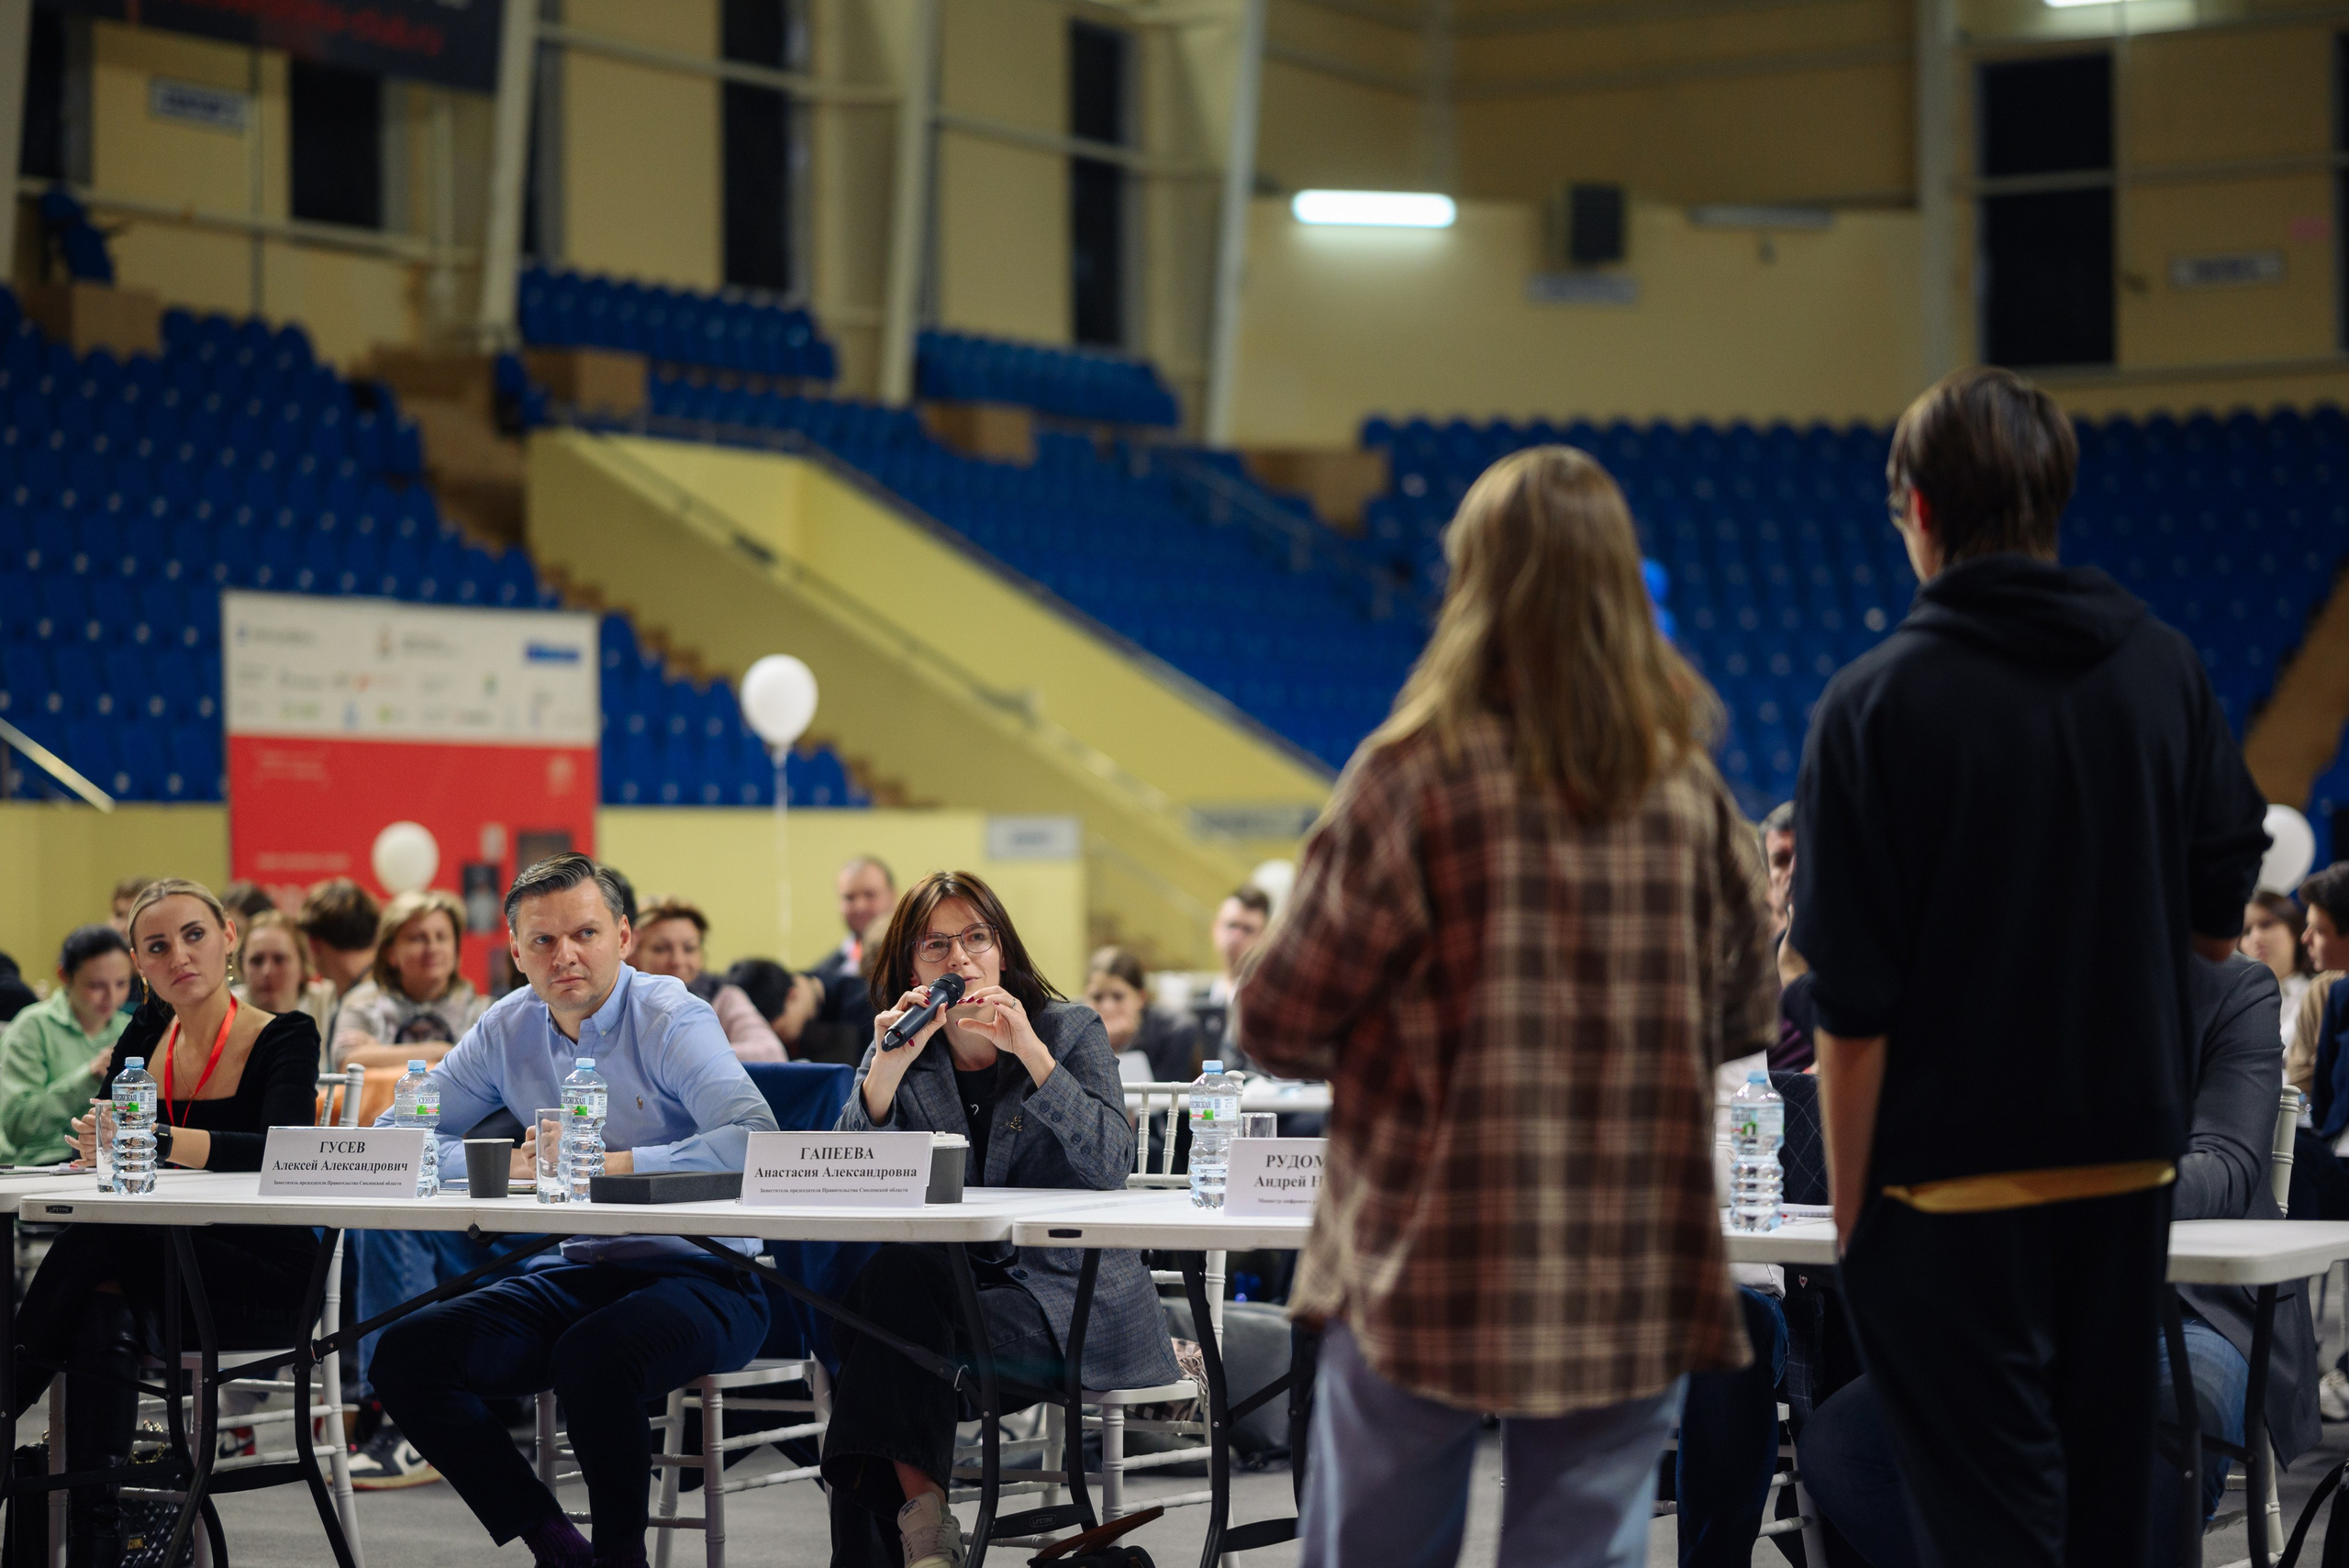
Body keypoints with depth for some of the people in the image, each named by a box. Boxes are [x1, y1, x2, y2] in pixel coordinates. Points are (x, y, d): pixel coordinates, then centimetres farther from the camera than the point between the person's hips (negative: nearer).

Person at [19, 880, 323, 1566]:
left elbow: (283, 1150, -25)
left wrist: (159, 1141, -37)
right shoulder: (145, 1038, 11)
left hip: (267, 1277, -4)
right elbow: (95, 1146, 3)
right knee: (101, 1323, -32)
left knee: (96, 1241, -30)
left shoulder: (285, 1039, -6)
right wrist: (98, 1141, -21)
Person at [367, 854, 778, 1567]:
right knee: (405, 1355, -11)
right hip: (582, 1271, 6)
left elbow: (756, 1139, -26)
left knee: (592, 1355, -37)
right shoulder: (509, 1028, 7)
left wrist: (610, 1164, -27)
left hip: (703, 1276, -6)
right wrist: (506, 1163, -13)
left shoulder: (672, 1019, -10)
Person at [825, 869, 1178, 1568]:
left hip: (1067, 1296, -3)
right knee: (892, 1272, -30)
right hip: (951, 1273, 3)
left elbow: (1111, 1168, -13)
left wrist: (1032, 1053, -21)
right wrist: (886, 1069, -17)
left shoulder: (1071, 1031, 3)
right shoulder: (901, 1053, 11)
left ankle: (917, 1506, -16)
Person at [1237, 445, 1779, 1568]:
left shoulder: (1414, 776, -10)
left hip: (1426, 1266, -2)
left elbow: (1278, 1022, -7)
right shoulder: (1689, 790, 2)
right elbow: (1746, 1016, 13)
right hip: (1633, 1285, 3)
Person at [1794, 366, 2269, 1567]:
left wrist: (1849, 1205, -5)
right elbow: (2222, 922, 8)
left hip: (1953, 1180, -5)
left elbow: (1853, 1010, -13)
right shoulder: (2162, 670, 1)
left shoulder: (1876, 703, -12)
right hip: (2131, 1156, 5)